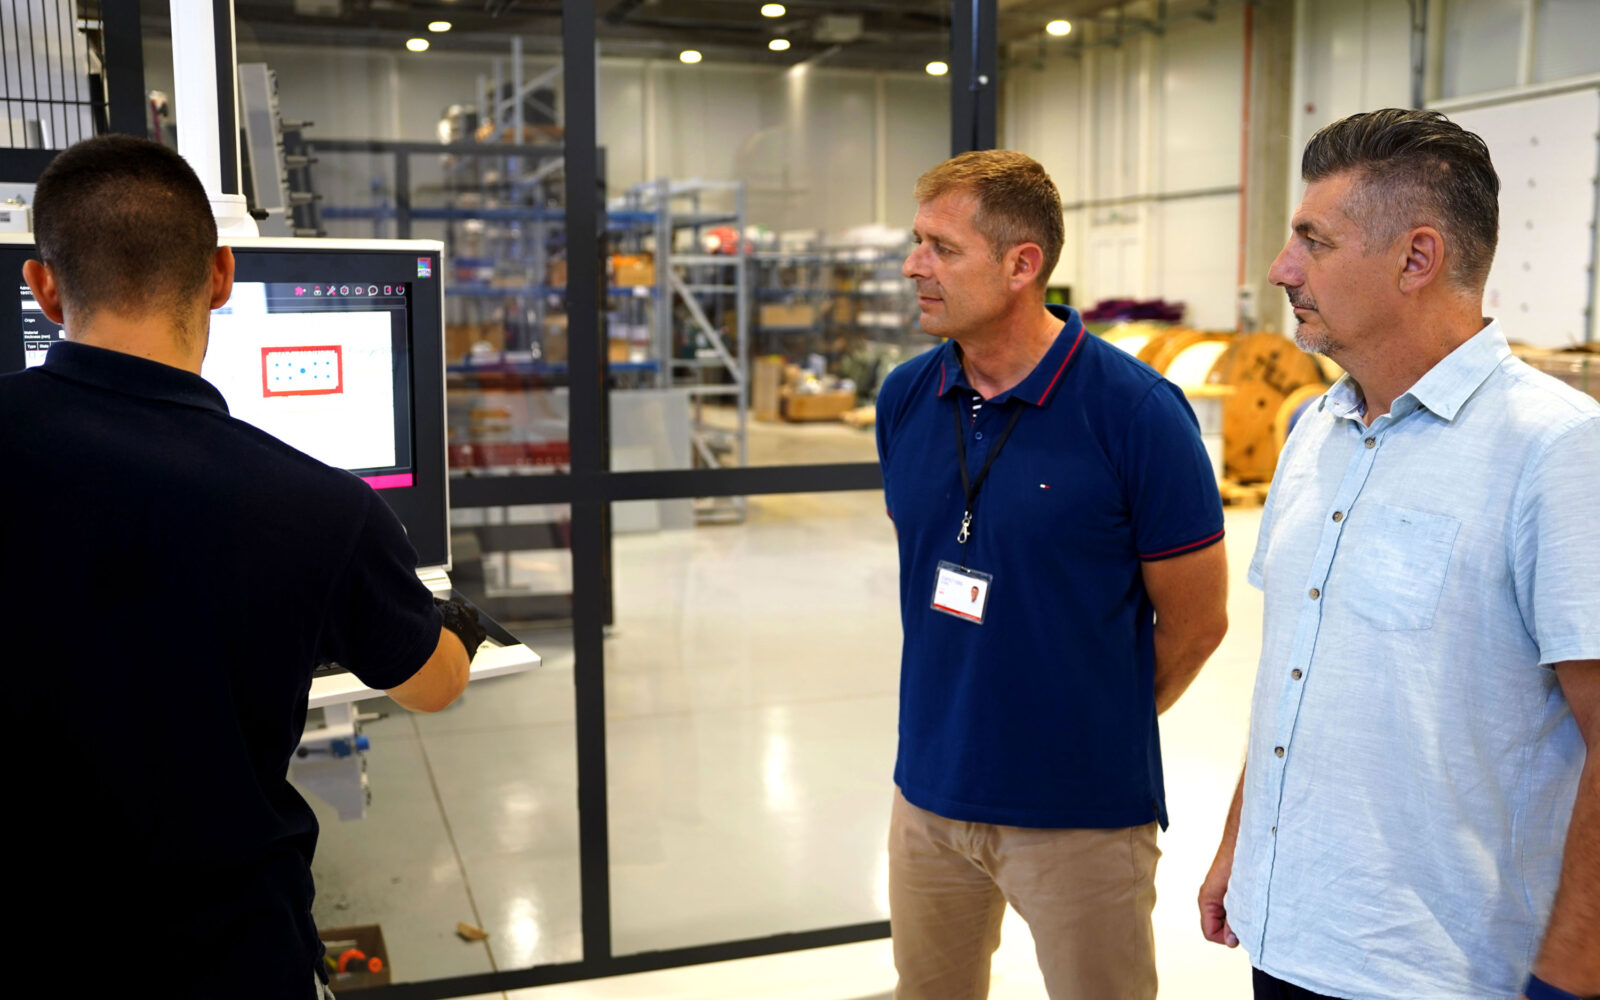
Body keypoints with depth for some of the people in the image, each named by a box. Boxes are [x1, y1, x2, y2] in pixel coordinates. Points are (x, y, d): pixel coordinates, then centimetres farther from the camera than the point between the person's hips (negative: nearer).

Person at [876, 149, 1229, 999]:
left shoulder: (1136, 411, -16)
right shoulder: (904, 399, -1)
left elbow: (1195, 620, -8)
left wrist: (1099, 724, 3)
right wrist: (963, 701, 12)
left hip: (1081, 809, -5)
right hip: (930, 792, 5)